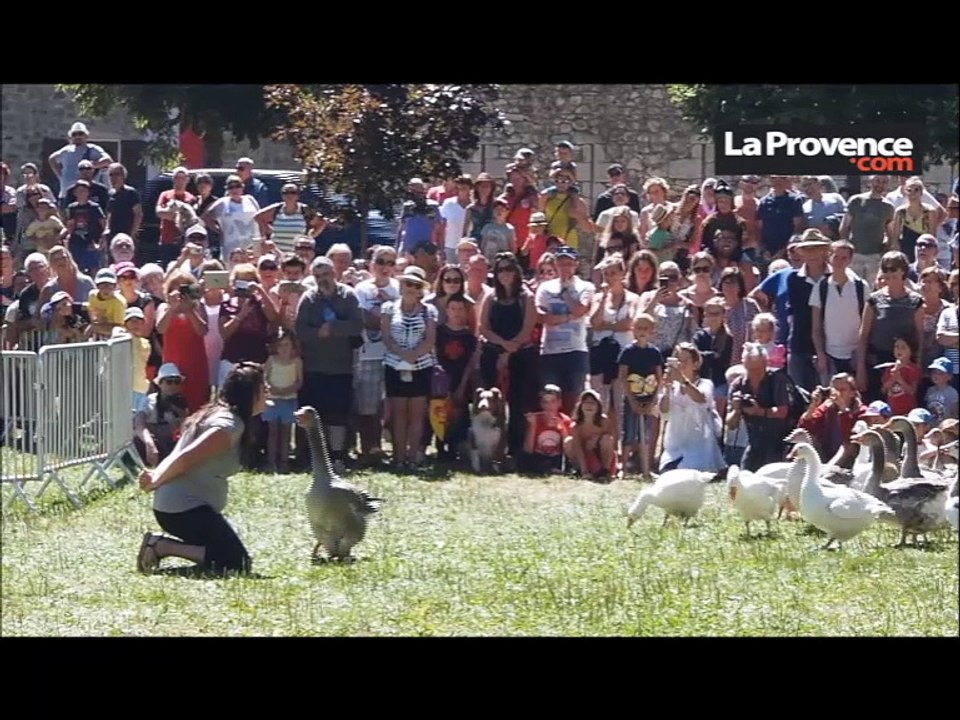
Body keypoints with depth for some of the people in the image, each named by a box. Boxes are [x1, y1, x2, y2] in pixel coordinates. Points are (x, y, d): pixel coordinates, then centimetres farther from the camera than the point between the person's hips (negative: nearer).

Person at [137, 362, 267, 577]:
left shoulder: (217, 415, 14)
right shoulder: (229, 426, -17)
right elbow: (186, 459, -24)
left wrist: (157, 477, -3)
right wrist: (156, 482, -10)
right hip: (185, 509, -10)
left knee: (232, 553, 16)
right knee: (237, 563, -11)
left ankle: (162, 545, 7)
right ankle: (163, 546, -11)